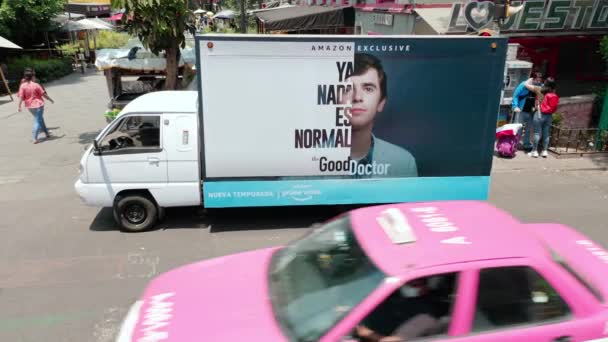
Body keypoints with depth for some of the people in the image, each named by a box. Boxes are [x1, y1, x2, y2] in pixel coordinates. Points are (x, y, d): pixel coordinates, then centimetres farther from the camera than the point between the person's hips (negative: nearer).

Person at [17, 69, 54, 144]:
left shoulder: (22, 86, -5)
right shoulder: (36, 85, -13)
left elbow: (21, 97, -9)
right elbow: (43, 94, -7)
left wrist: (19, 106, -4)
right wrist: (50, 99, 7)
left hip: (29, 106, 4)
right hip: (38, 105, -4)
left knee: (40, 119, 23)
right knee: (37, 121, 1)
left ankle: (47, 133, 31)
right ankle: (35, 139, -4)